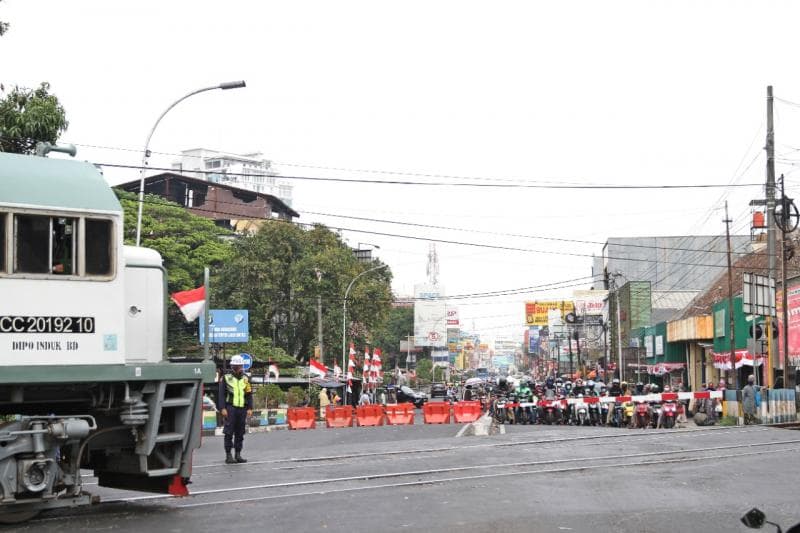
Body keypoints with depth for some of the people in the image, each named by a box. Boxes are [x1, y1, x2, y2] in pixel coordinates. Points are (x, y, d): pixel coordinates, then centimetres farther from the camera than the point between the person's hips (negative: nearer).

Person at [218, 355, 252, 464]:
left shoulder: (245, 379, 13)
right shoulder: (226, 378, 3)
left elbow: (249, 395, 14)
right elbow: (221, 394, 0)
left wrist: (250, 408, 4)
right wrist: (223, 408, -9)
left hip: (242, 409, 4)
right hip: (230, 408, -4)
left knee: (240, 433, 6)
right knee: (229, 433, -5)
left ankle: (238, 455, 13)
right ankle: (228, 455, -2)